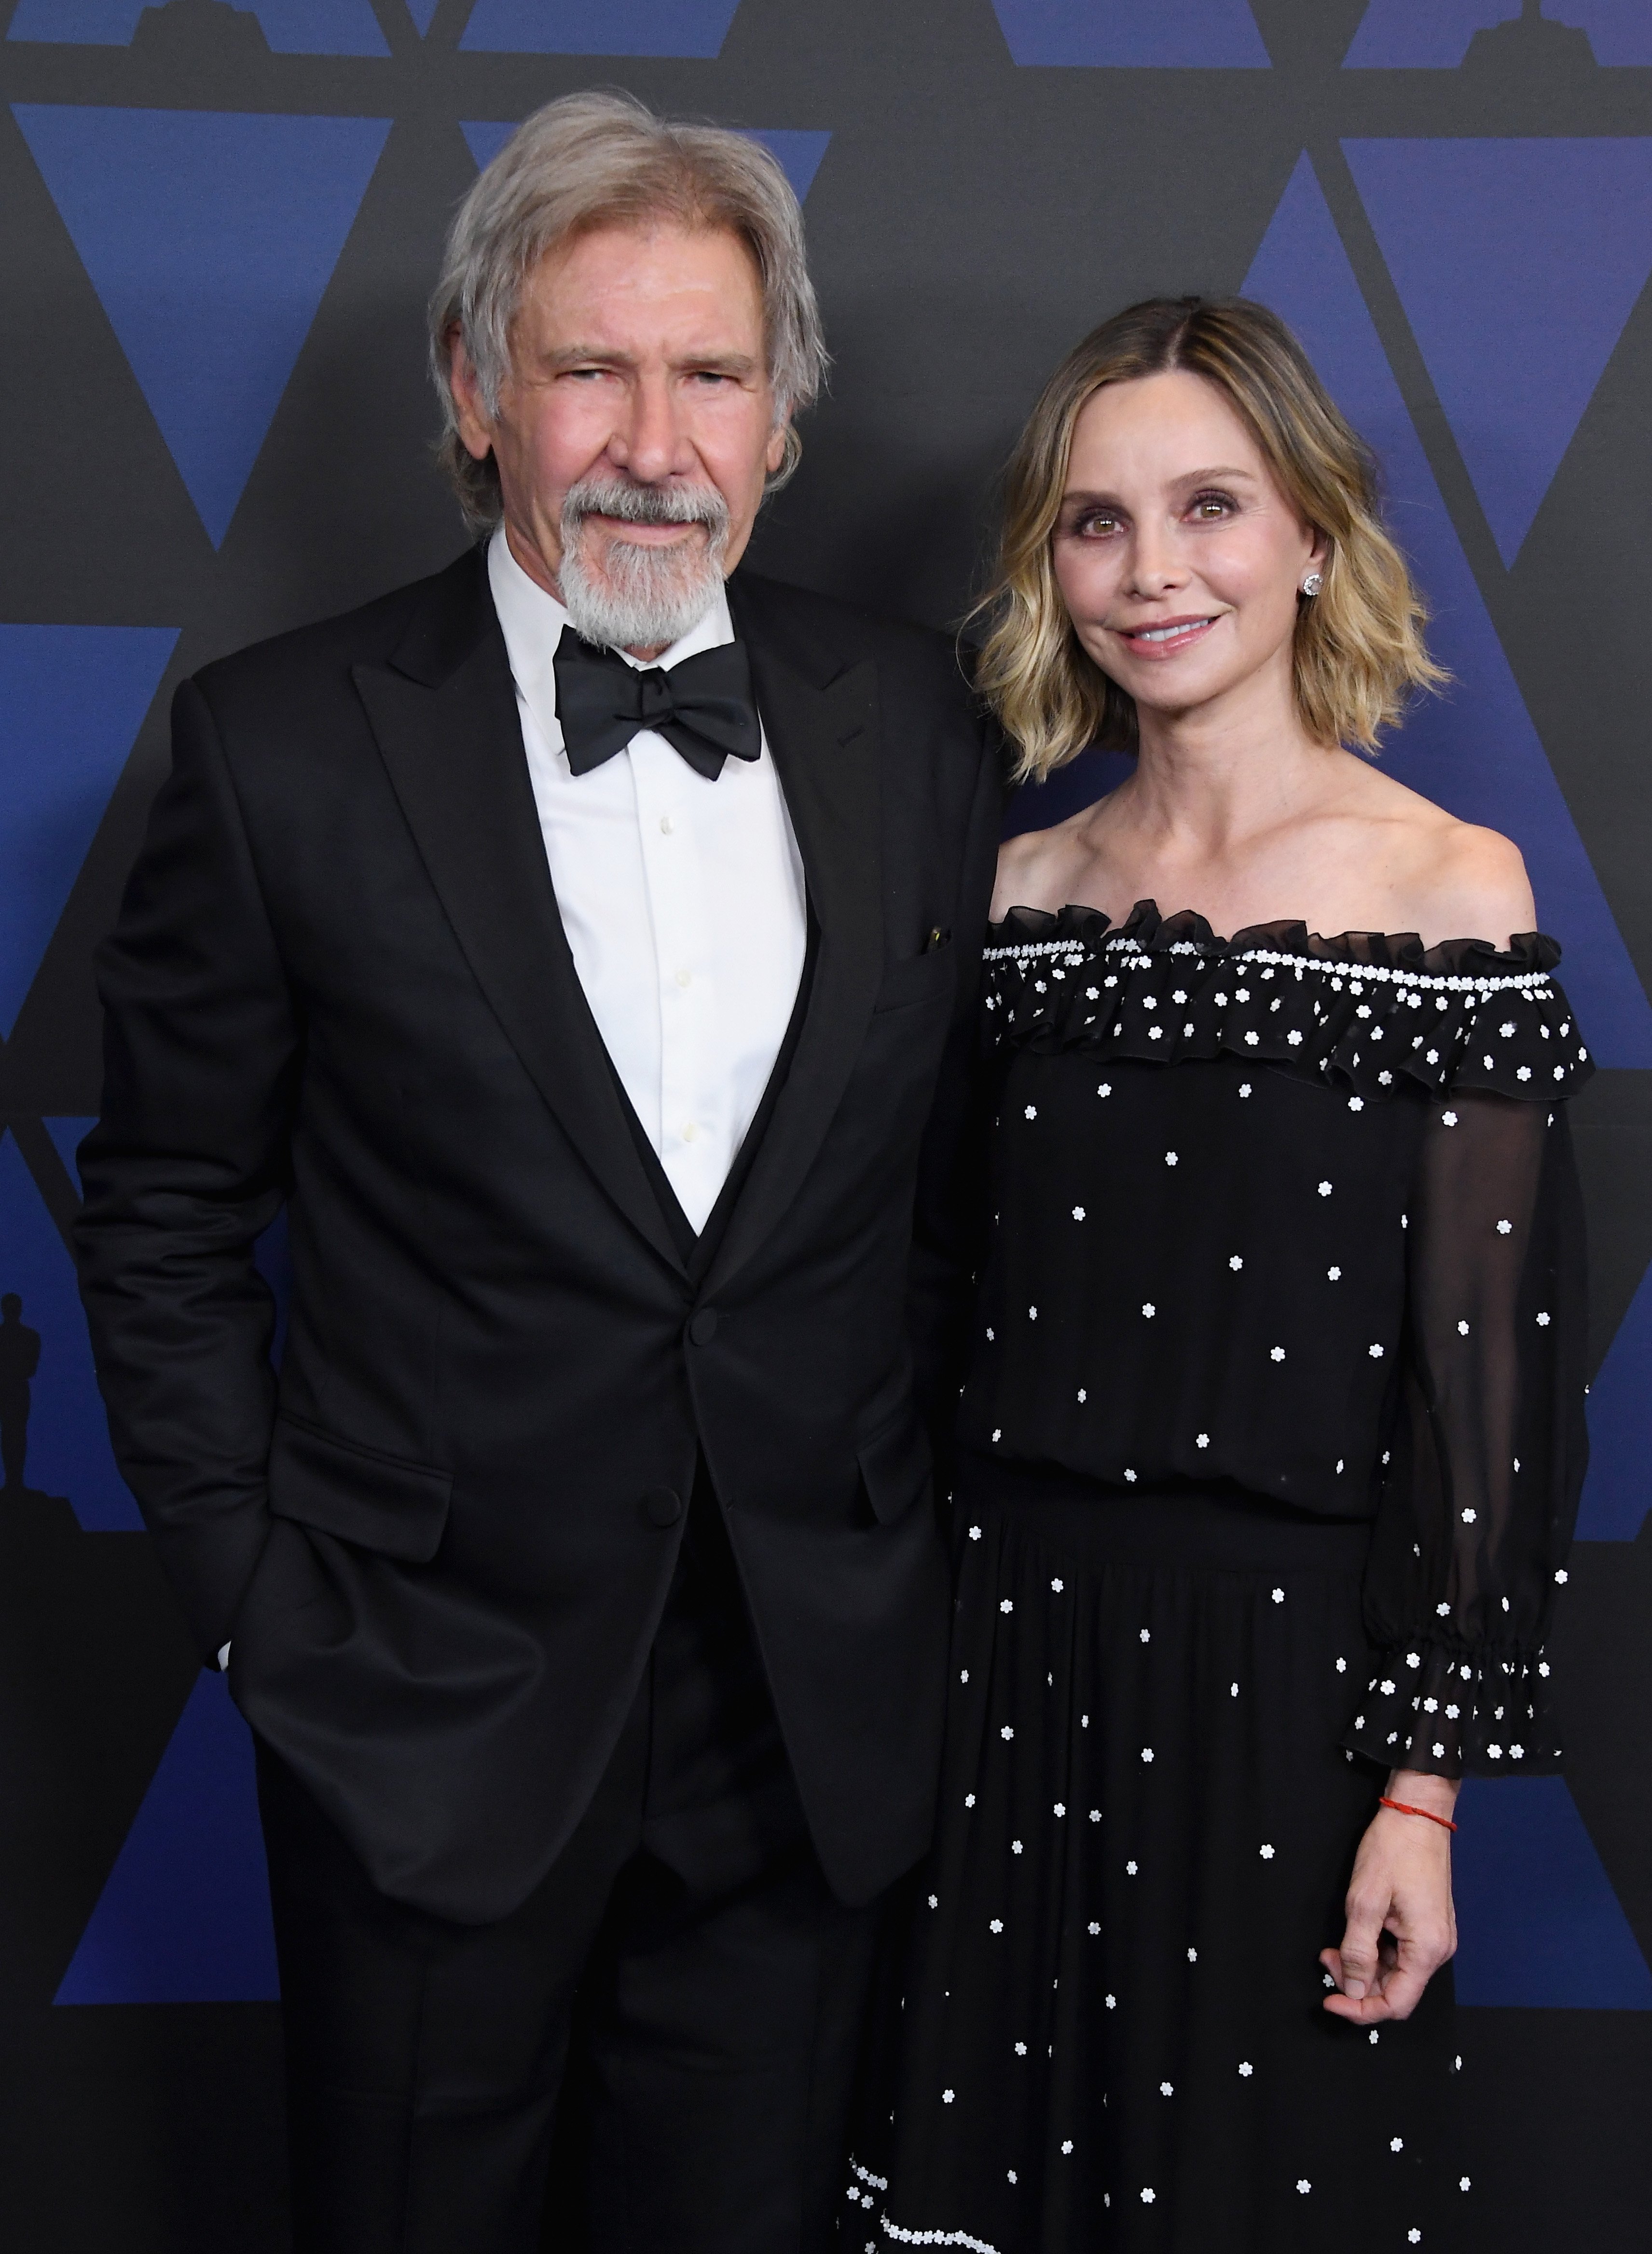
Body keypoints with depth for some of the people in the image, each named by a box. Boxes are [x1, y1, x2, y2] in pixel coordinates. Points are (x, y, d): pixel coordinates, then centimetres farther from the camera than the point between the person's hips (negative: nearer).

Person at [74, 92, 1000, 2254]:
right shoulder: (286, 743, -9)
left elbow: (957, 1164, 7)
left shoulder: (919, 724, 0)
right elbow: (167, 1216, -2)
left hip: (818, 1712, 3)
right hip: (433, 1713, -2)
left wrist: (925, 1548, 4)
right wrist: (263, 1608, -5)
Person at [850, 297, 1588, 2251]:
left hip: (1285, 1667, -4)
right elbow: (968, 1303, 9)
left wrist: (1428, 1783, -11)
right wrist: (924, 1649, 8)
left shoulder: (1449, 889, -8)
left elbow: (1490, 1370, -10)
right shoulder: (1025, 890, 4)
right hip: (1012, 1649, 4)